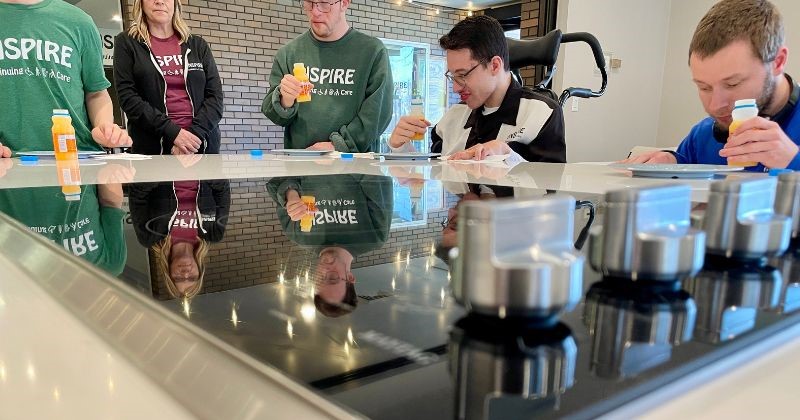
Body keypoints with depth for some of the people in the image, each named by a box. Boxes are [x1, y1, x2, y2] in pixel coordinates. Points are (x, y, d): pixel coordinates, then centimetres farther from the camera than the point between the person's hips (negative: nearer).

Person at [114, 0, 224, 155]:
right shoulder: (127, 42, 6)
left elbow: (215, 96, 2)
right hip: (152, 147, -2)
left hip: (204, 144, 2)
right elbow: (127, 97, -4)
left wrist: (195, 133, -14)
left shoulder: (198, 45, 11)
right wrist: (172, 132, -16)